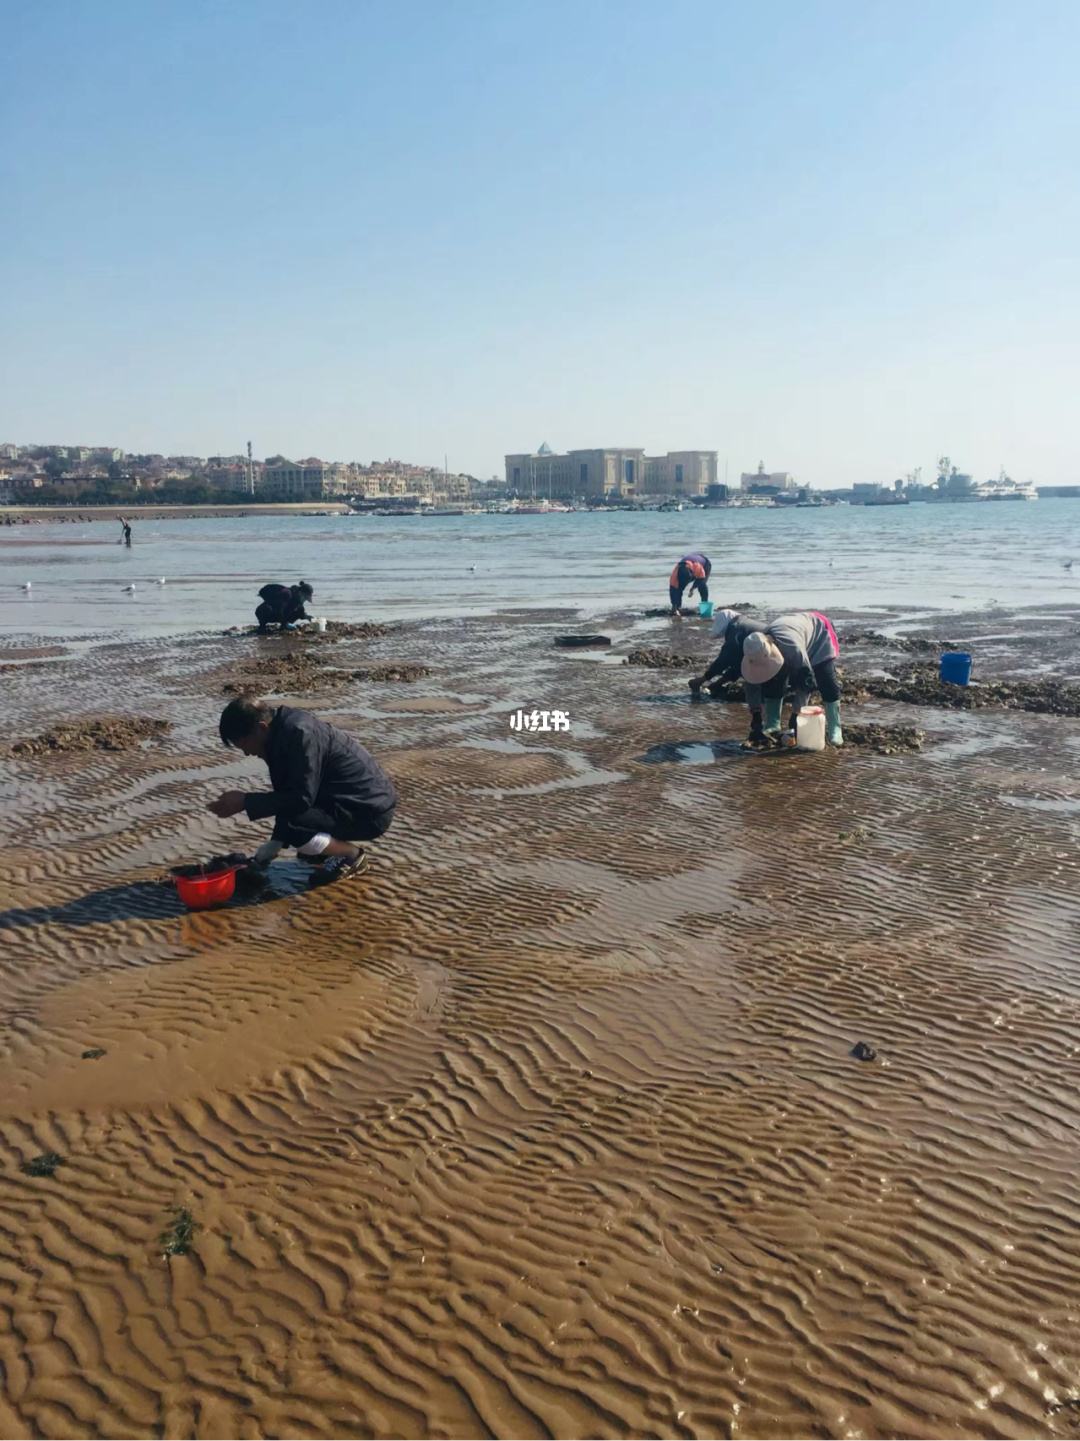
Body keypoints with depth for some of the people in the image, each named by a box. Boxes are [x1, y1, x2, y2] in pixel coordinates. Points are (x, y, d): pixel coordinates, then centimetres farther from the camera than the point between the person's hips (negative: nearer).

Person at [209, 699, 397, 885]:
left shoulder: (299, 733, -23)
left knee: (290, 825, -23)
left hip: (371, 809, -10)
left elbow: (301, 798, -25)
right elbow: (288, 794, 12)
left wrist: (245, 801, -21)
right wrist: (275, 842, 7)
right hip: (352, 799, 10)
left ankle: (352, 855, -2)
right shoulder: (283, 729, 6)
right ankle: (336, 844, 16)